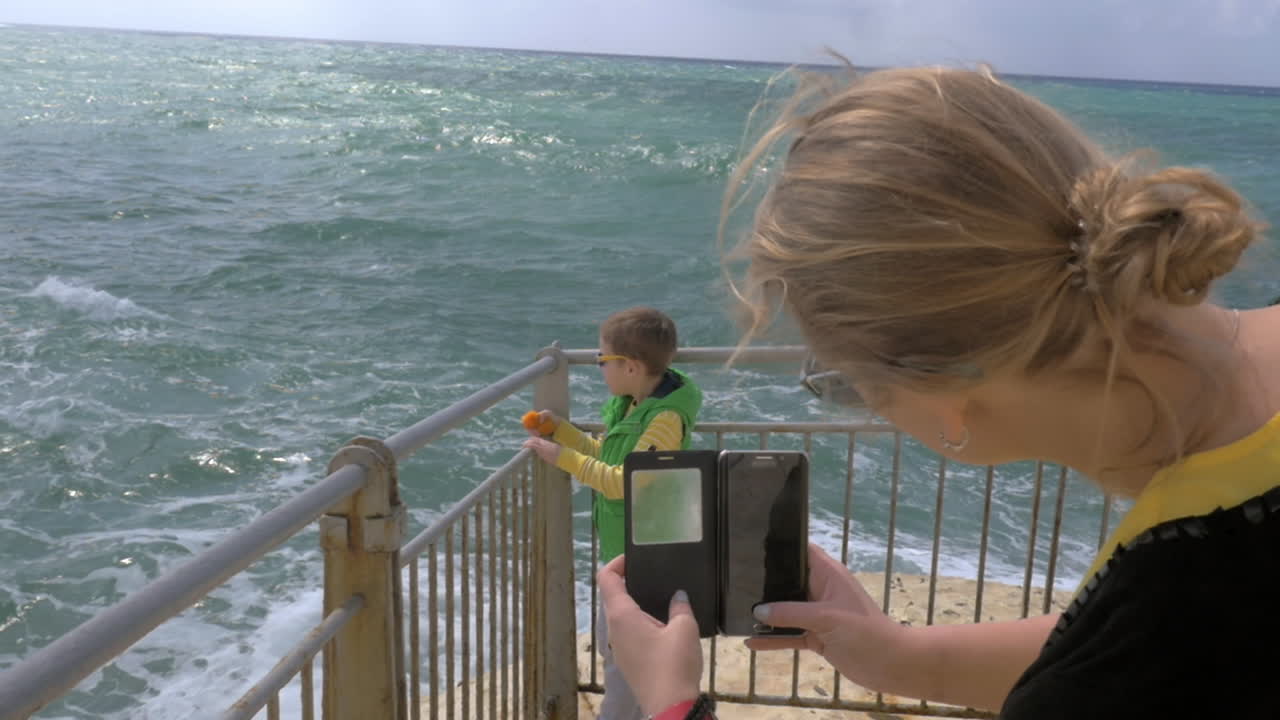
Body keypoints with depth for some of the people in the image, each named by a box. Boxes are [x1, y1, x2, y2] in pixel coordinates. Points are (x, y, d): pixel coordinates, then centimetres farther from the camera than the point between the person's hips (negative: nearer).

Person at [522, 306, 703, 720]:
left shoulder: (665, 419, -27)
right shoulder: (630, 405, 3)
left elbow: (625, 483, -30)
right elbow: (606, 454, 16)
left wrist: (563, 458, -27)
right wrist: (559, 430, 6)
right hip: (623, 548, 10)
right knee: (614, 640, 22)